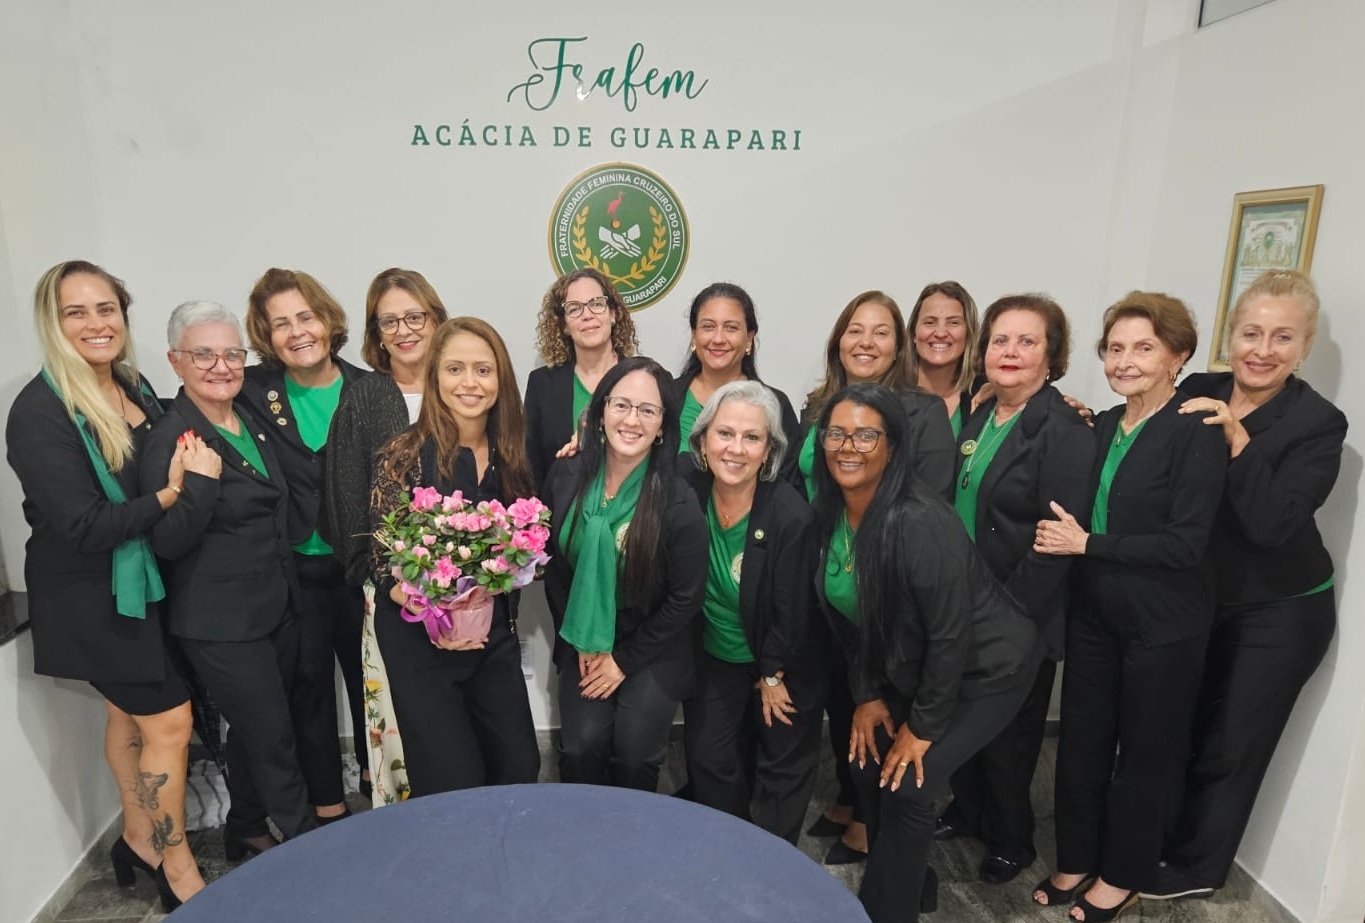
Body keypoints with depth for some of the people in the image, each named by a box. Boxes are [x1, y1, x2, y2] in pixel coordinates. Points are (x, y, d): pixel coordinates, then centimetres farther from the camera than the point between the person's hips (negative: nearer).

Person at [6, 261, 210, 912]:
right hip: (90, 595, -7)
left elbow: (161, 472, 12)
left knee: (128, 712, 21)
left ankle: (139, 840, 40)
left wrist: (192, 464, -5)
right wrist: (170, 492, -27)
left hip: (140, 581, 7)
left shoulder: (134, 389, 1)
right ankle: (178, 870, 20)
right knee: (169, 720, 0)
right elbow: (84, 528, -24)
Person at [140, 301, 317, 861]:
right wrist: (199, 479, -31)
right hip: (220, 623, -7)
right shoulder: (171, 439, -16)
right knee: (273, 737, 3)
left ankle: (246, 833, 40)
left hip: (276, 604, 7)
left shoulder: (249, 421, 7)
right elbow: (167, 542, -20)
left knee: (254, 728, 20)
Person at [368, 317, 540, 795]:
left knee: (520, 769, 11)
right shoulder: (405, 453, -12)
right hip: (420, 639, -4)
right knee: (454, 787, 2)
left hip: (493, 634, 5)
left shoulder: (509, 453, 2)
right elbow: (384, 560, -12)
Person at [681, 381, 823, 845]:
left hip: (784, 662, -2)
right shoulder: (687, 494, -18)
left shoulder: (792, 514, -28)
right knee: (710, 759, 8)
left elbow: (791, 610, -19)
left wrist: (773, 675, -8)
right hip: (714, 658, 3)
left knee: (784, 767, 14)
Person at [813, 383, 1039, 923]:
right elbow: (848, 616, 2)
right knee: (869, 765, 6)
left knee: (907, 786, -10)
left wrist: (923, 726, -17)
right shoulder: (829, 513, -9)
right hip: (909, 669, 7)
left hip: (985, 668, -7)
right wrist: (867, 695, 0)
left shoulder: (919, 521, -32)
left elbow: (951, 633, -26)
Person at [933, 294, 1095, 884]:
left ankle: (1011, 840, 35)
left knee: (1008, 731, 11)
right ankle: (967, 810, 43)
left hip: (1021, 620, -6)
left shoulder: (1064, 431, -17)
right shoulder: (979, 419, 6)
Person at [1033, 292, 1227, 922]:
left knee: (1143, 753, 12)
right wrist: (1062, 534, -5)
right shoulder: (1102, 427, 6)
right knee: (1080, 744, 13)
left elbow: (1186, 543, -19)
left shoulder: (1198, 431, -14)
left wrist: (1087, 544, -18)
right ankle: (1076, 862, 33)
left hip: (1164, 624, -6)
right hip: (1095, 613, 6)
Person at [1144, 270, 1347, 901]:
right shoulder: (1197, 395, -5)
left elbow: (1271, 524, -27)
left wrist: (1238, 440, -32)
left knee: (1229, 747, 11)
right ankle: (1167, 841, 41)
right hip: (1198, 598, 4)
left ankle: (1198, 869, 33)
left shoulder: (1319, 424, -18)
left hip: (1279, 613, -4)